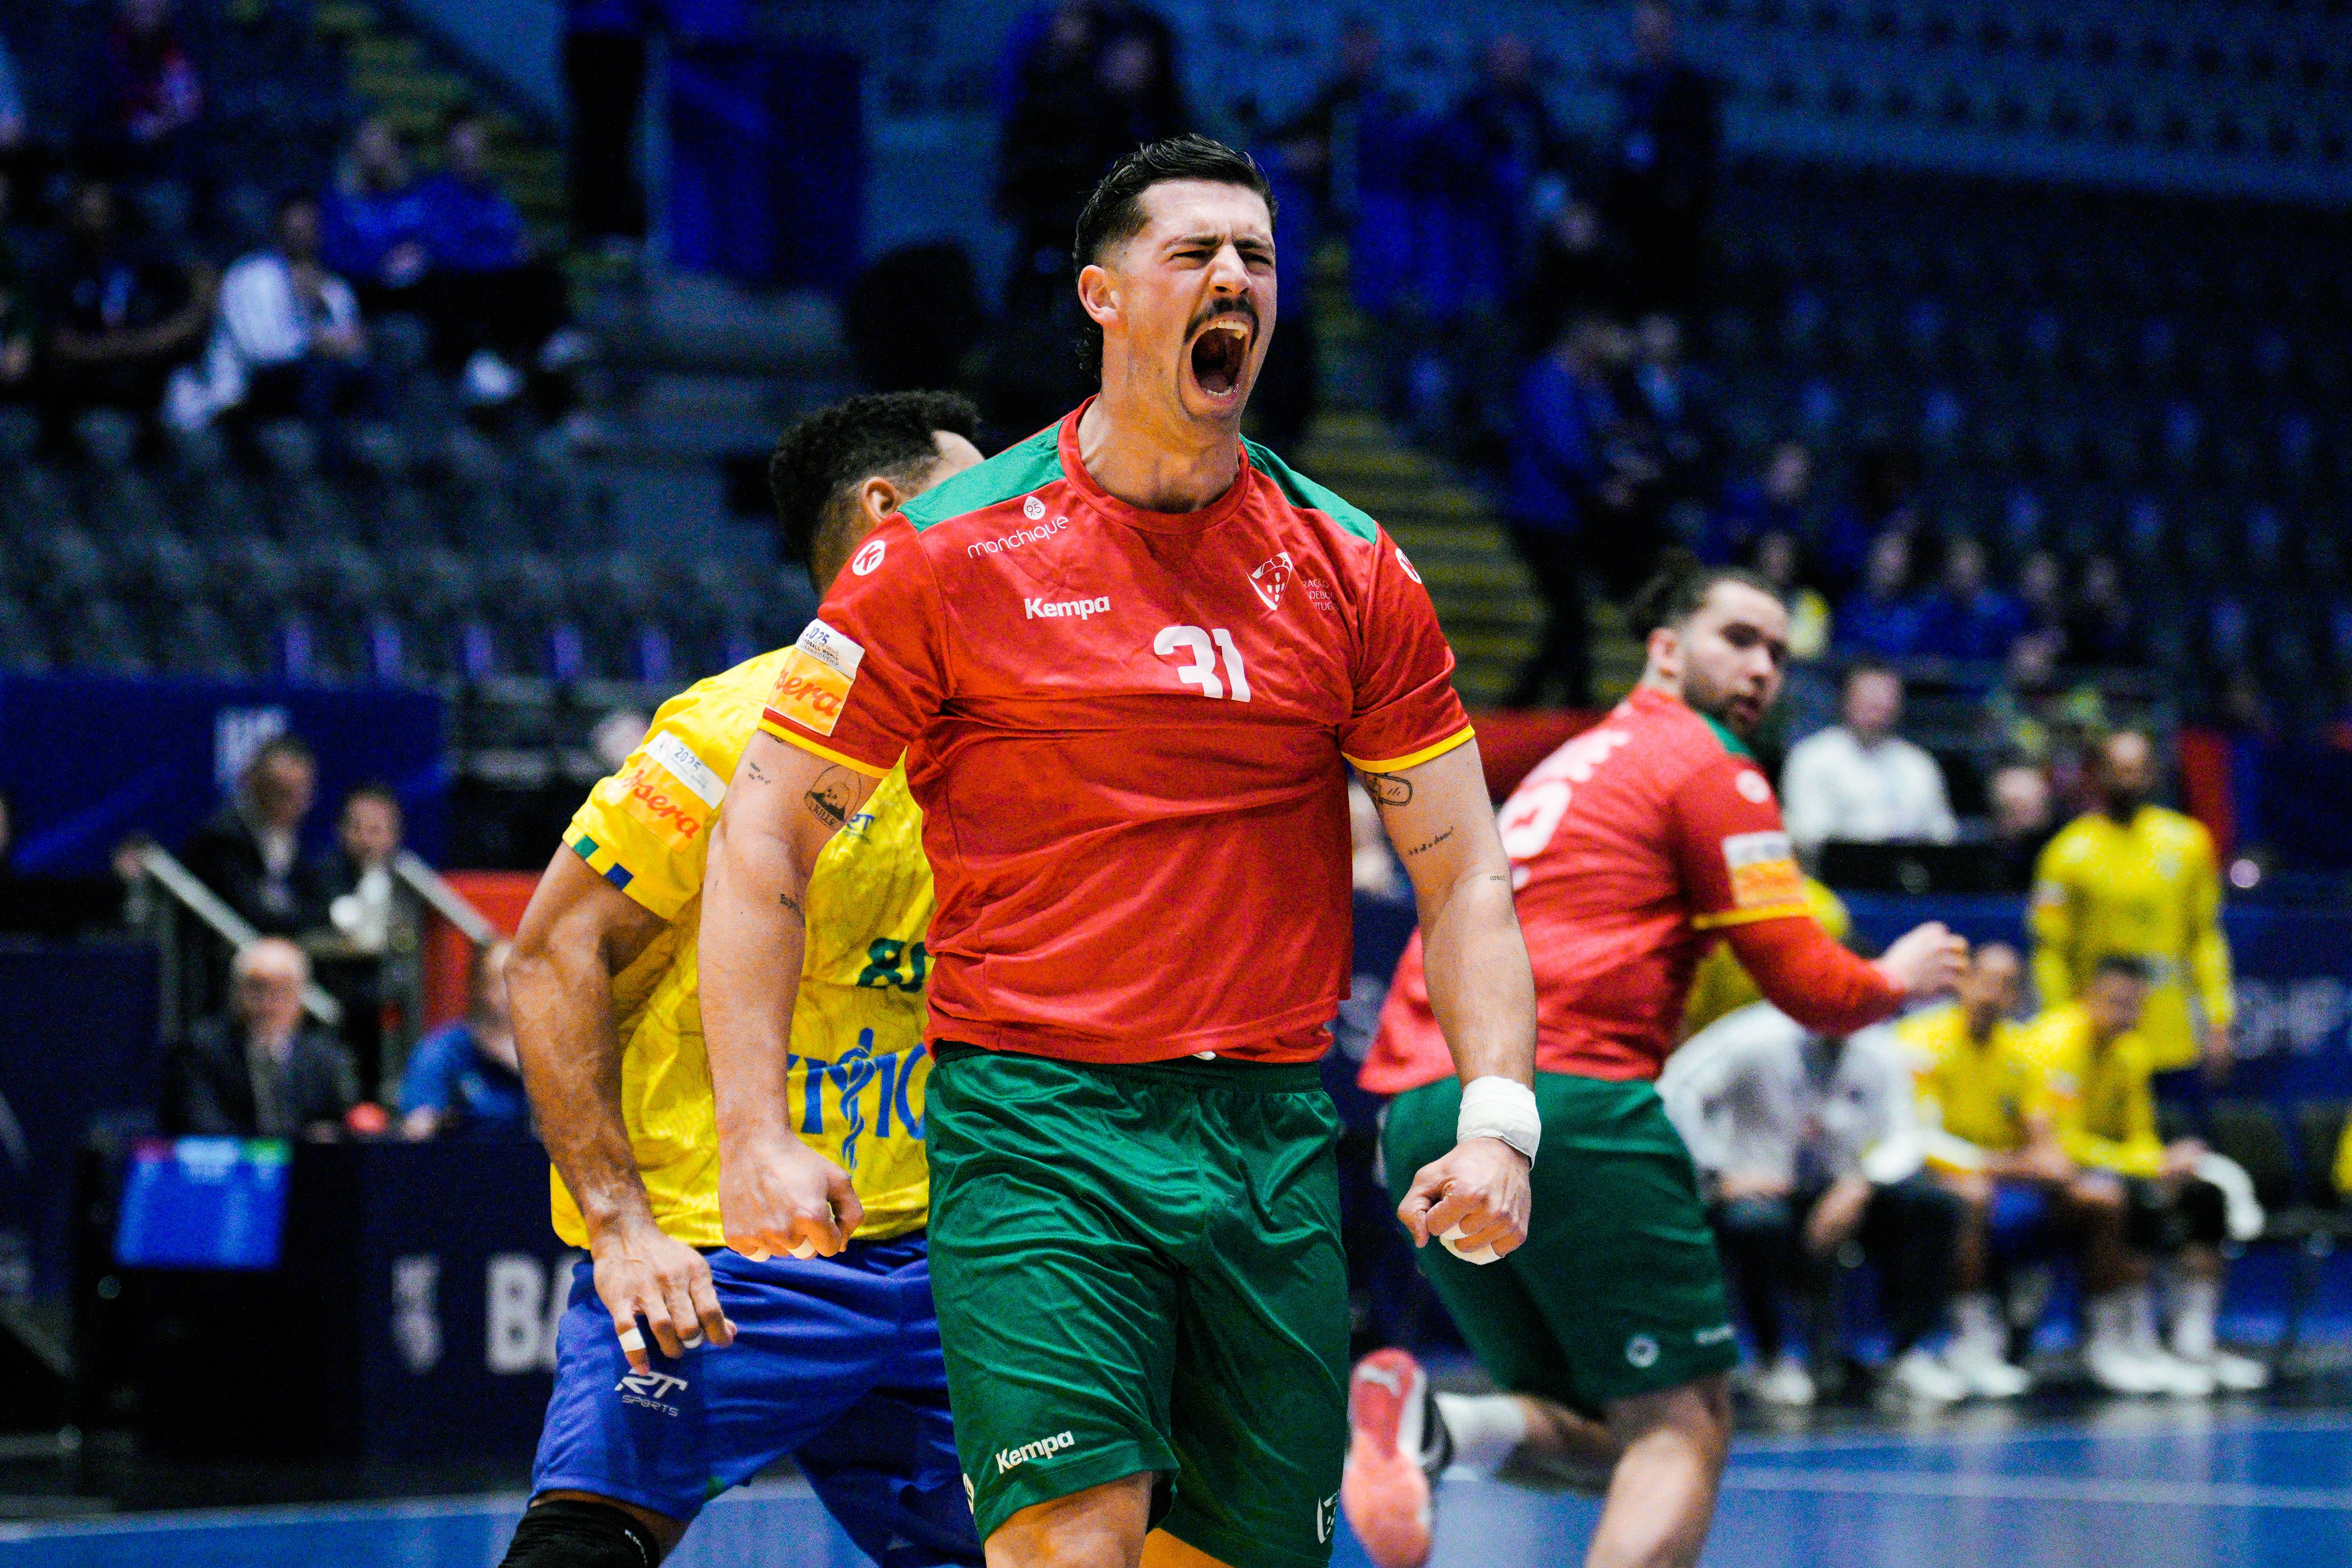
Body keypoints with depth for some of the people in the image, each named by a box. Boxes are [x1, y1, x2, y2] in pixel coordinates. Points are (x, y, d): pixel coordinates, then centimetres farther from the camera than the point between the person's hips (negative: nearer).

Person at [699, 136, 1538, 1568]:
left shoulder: (1351, 570, 8)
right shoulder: (951, 551, -1)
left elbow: (1461, 869, 11)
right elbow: (764, 836, 2)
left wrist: (1499, 1119, -4)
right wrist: (755, 1134, -7)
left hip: (1275, 1139, 4)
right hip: (1033, 1123, -4)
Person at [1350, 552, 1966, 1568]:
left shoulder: (1566, 765, 28)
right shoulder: (1706, 764, 3)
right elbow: (1805, 984, 1)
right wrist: (1894, 981, 19)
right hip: (1566, 1101, -8)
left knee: (1599, 1433, 14)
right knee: (1683, 1425, -4)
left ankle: (1428, 1419, -14)